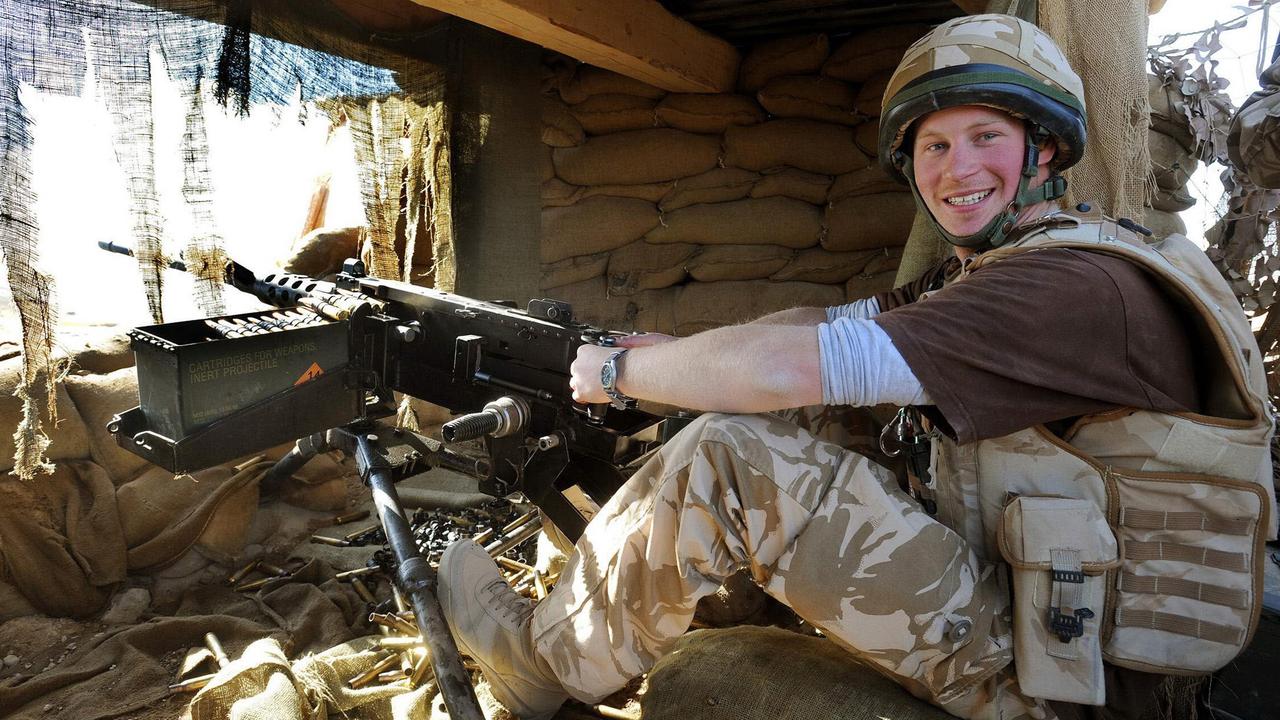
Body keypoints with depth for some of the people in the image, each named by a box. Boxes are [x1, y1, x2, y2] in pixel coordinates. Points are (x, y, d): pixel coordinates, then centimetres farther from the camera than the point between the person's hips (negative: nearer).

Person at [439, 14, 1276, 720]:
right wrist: (671, 350, -3)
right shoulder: (986, 275, 11)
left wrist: (618, 370, -14)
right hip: (1002, 597, 10)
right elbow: (825, 323, 11)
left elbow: (784, 368, -30)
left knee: (722, 454, -19)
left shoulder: (1081, 286, -22)